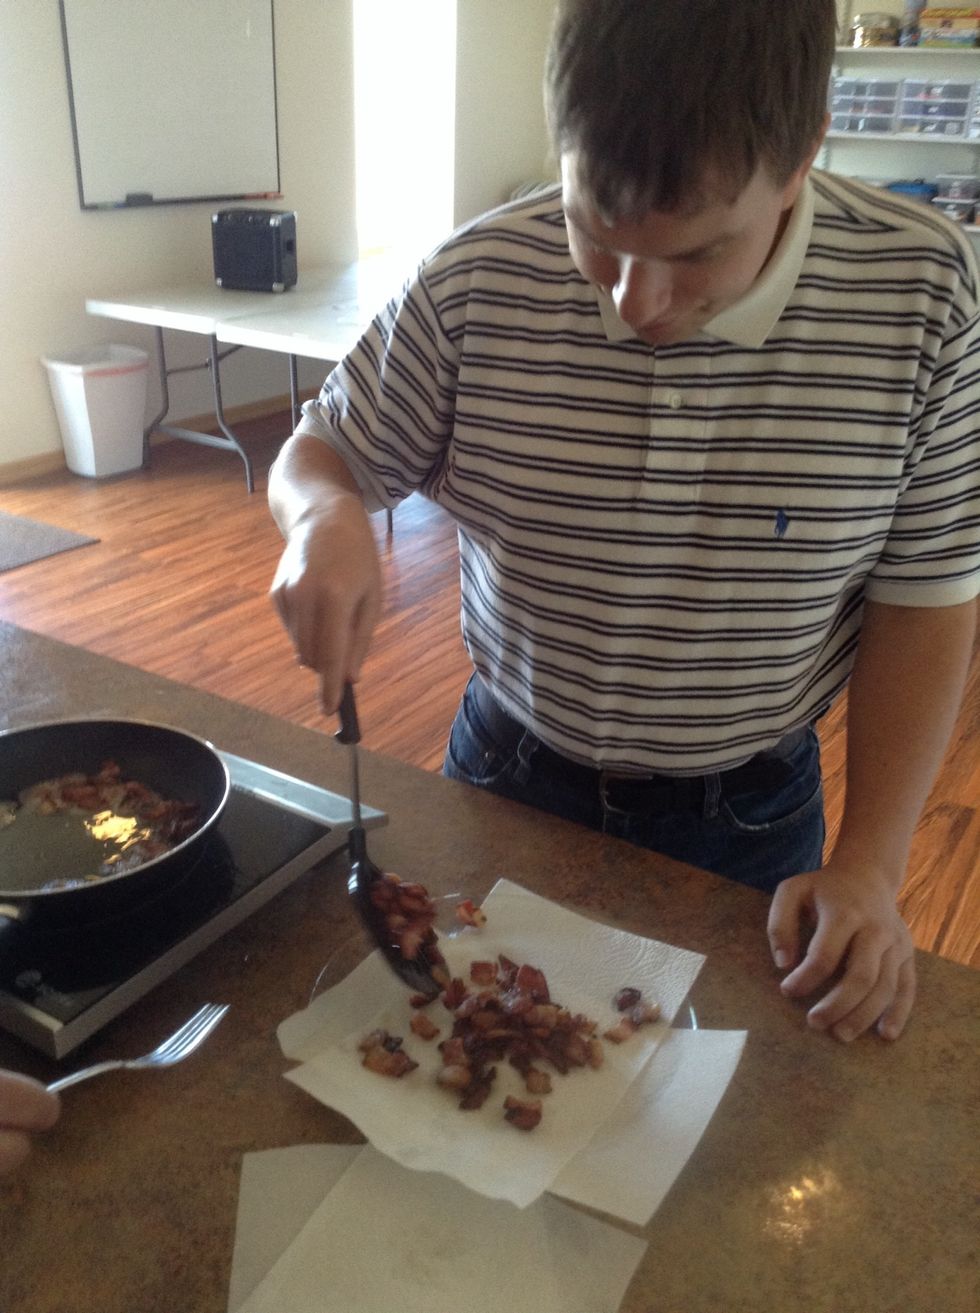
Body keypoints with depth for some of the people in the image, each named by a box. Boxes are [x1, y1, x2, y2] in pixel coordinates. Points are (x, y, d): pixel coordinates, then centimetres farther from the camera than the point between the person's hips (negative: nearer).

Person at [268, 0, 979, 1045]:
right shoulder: (474, 282, -17)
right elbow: (319, 452, -4)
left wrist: (868, 869, -14)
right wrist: (324, 514, -28)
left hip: (747, 822, 0)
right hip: (508, 779, 1)